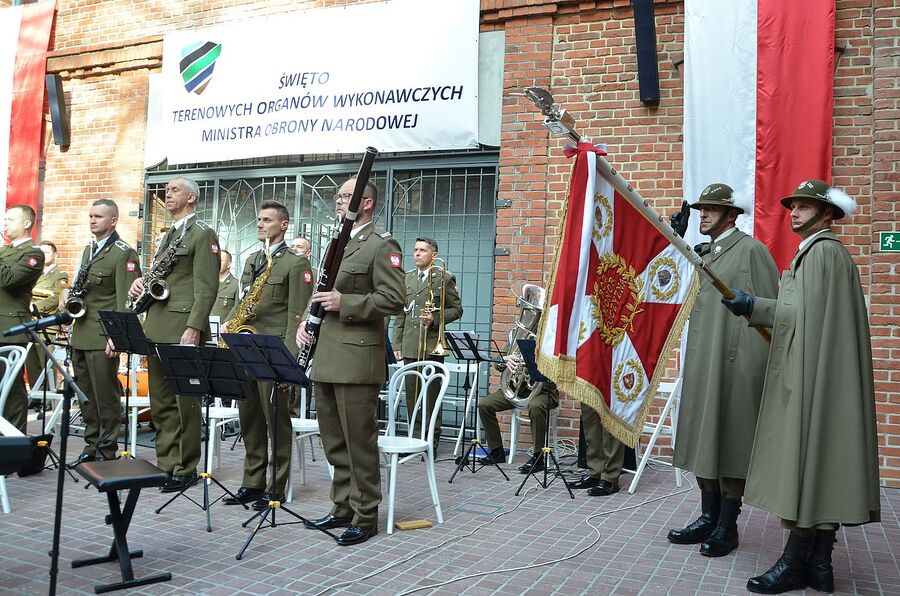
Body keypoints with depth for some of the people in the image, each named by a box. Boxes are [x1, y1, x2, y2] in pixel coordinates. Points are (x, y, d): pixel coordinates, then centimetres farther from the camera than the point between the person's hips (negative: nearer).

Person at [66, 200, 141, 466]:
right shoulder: (88, 251, 18)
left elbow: (125, 300, -15)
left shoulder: (123, 253, -9)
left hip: (103, 337, -8)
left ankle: (107, 452, 7)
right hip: (81, 335, 8)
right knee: (85, 396, 12)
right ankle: (91, 447, 22)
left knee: (105, 398, -2)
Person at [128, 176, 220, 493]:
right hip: (157, 327, 9)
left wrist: (193, 328, -20)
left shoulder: (203, 234, -5)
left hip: (183, 327, -9)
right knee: (160, 401, 11)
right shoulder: (167, 236, 22)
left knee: (185, 401, -3)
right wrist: (141, 282, 6)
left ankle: (186, 469, 6)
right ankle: (165, 464, 20)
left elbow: (206, 287, -12)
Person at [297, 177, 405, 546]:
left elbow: (394, 300, -15)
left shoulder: (382, 245, -7)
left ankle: (365, 517, 10)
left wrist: (343, 303, -19)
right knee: (334, 442, 14)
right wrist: (305, 321, 10)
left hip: (357, 358, -9)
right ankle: (343, 509, 26)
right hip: (327, 357, 9)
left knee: (359, 441, -2)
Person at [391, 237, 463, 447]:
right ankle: (415, 438, 16)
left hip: (432, 346, -5)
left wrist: (435, 319, -13)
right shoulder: (407, 278, 16)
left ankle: (432, 443, 6)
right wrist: (397, 343, 9)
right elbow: (400, 314, 16)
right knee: (412, 396, 7)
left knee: (431, 396, -1)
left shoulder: (445, 278, 2)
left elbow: (456, 309, 2)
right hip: (410, 347, 5)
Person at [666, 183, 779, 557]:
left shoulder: (751, 250, -6)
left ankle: (727, 527, 11)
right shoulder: (704, 256, 19)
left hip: (735, 365, -8)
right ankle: (708, 518, 22)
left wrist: (753, 365, -17)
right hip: (701, 365, 8)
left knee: (731, 442, 0)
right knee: (704, 441, 11)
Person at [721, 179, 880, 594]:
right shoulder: (825, 251, 21)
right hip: (815, 378, 10)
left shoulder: (821, 251, -10)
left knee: (805, 463, -6)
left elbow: (807, 315, -16)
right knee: (821, 467, 9)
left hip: (813, 377, -10)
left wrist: (753, 306, -12)